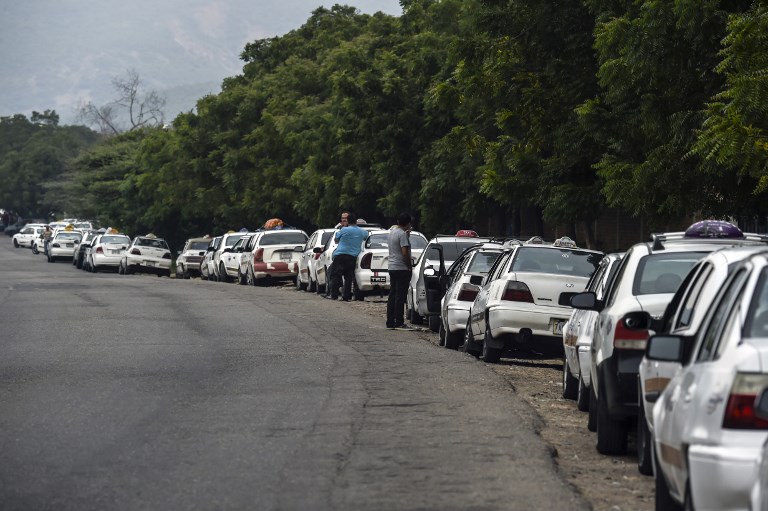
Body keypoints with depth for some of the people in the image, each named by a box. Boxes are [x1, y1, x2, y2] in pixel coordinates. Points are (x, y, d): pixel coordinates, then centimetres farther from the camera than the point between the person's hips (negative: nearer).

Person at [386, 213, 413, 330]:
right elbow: (405, 252, -22)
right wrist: (410, 265, -11)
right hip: (402, 268, -9)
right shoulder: (402, 234, -15)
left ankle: (390, 322, 12)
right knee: (400, 296, -7)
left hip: (392, 267, 9)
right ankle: (399, 323, -7)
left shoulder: (392, 232, 12)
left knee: (392, 295, 11)